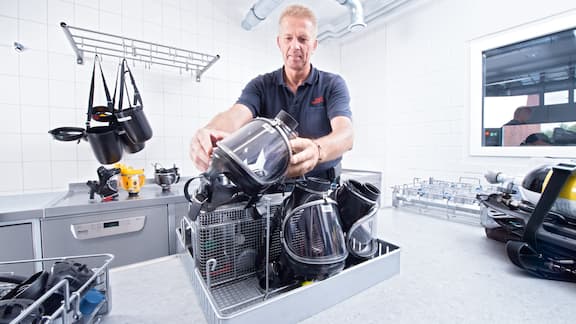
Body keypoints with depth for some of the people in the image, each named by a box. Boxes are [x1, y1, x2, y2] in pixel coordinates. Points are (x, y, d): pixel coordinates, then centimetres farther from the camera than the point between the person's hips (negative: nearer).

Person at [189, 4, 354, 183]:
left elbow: (346, 134, -19)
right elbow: (235, 115, -17)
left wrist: (317, 151, -41)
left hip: (323, 184, -1)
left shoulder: (333, 84, -3)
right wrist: (208, 133, -40)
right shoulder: (261, 85, 2)